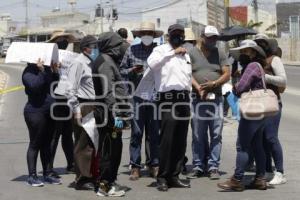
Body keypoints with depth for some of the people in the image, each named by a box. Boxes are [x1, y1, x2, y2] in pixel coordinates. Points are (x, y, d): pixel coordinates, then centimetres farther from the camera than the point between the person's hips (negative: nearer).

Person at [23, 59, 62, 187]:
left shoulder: (47, 69, 13)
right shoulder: (29, 72, -9)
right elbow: (35, 85, -25)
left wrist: (55, 72, 2)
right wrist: (41, 71, -24)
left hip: (49, 112, 8)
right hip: (36, 112, -8)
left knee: (46, 144, 12)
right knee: (35, 144, -3)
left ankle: (47, 174, 18)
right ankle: (32, 176, 2)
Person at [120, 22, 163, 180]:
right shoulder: (132, 50, 10)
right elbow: (121, 70, 11)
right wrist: (132, 71, -6)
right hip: (136, 97, 0)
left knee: (155, 133, 5)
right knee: (136, 133, 1)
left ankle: (154, 165, 14)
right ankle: (135, 167, 6)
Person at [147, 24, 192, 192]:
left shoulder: (186, 54, 22)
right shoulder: (162, 50, 1)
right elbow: (152, 63, -21)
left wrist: (189, 97, 17)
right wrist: (173, 52, -15)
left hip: (184, 98, 7)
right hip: (168, 98, -7)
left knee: (181, 141, 6)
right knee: (167, 140, -10)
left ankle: (174, 176, 12)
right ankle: (162, 177, -3)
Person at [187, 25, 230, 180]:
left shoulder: (220, 54, 11)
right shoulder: (192, 53, 6)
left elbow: (227, 74, 4)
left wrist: (213, 83, -13)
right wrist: (198, 88, -17)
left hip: (216, 99, 1)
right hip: (197, 99, -1)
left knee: (216, 135, 0)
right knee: (198, 136, 4)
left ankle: (213, 167, 5)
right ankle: (198, 166, 11)